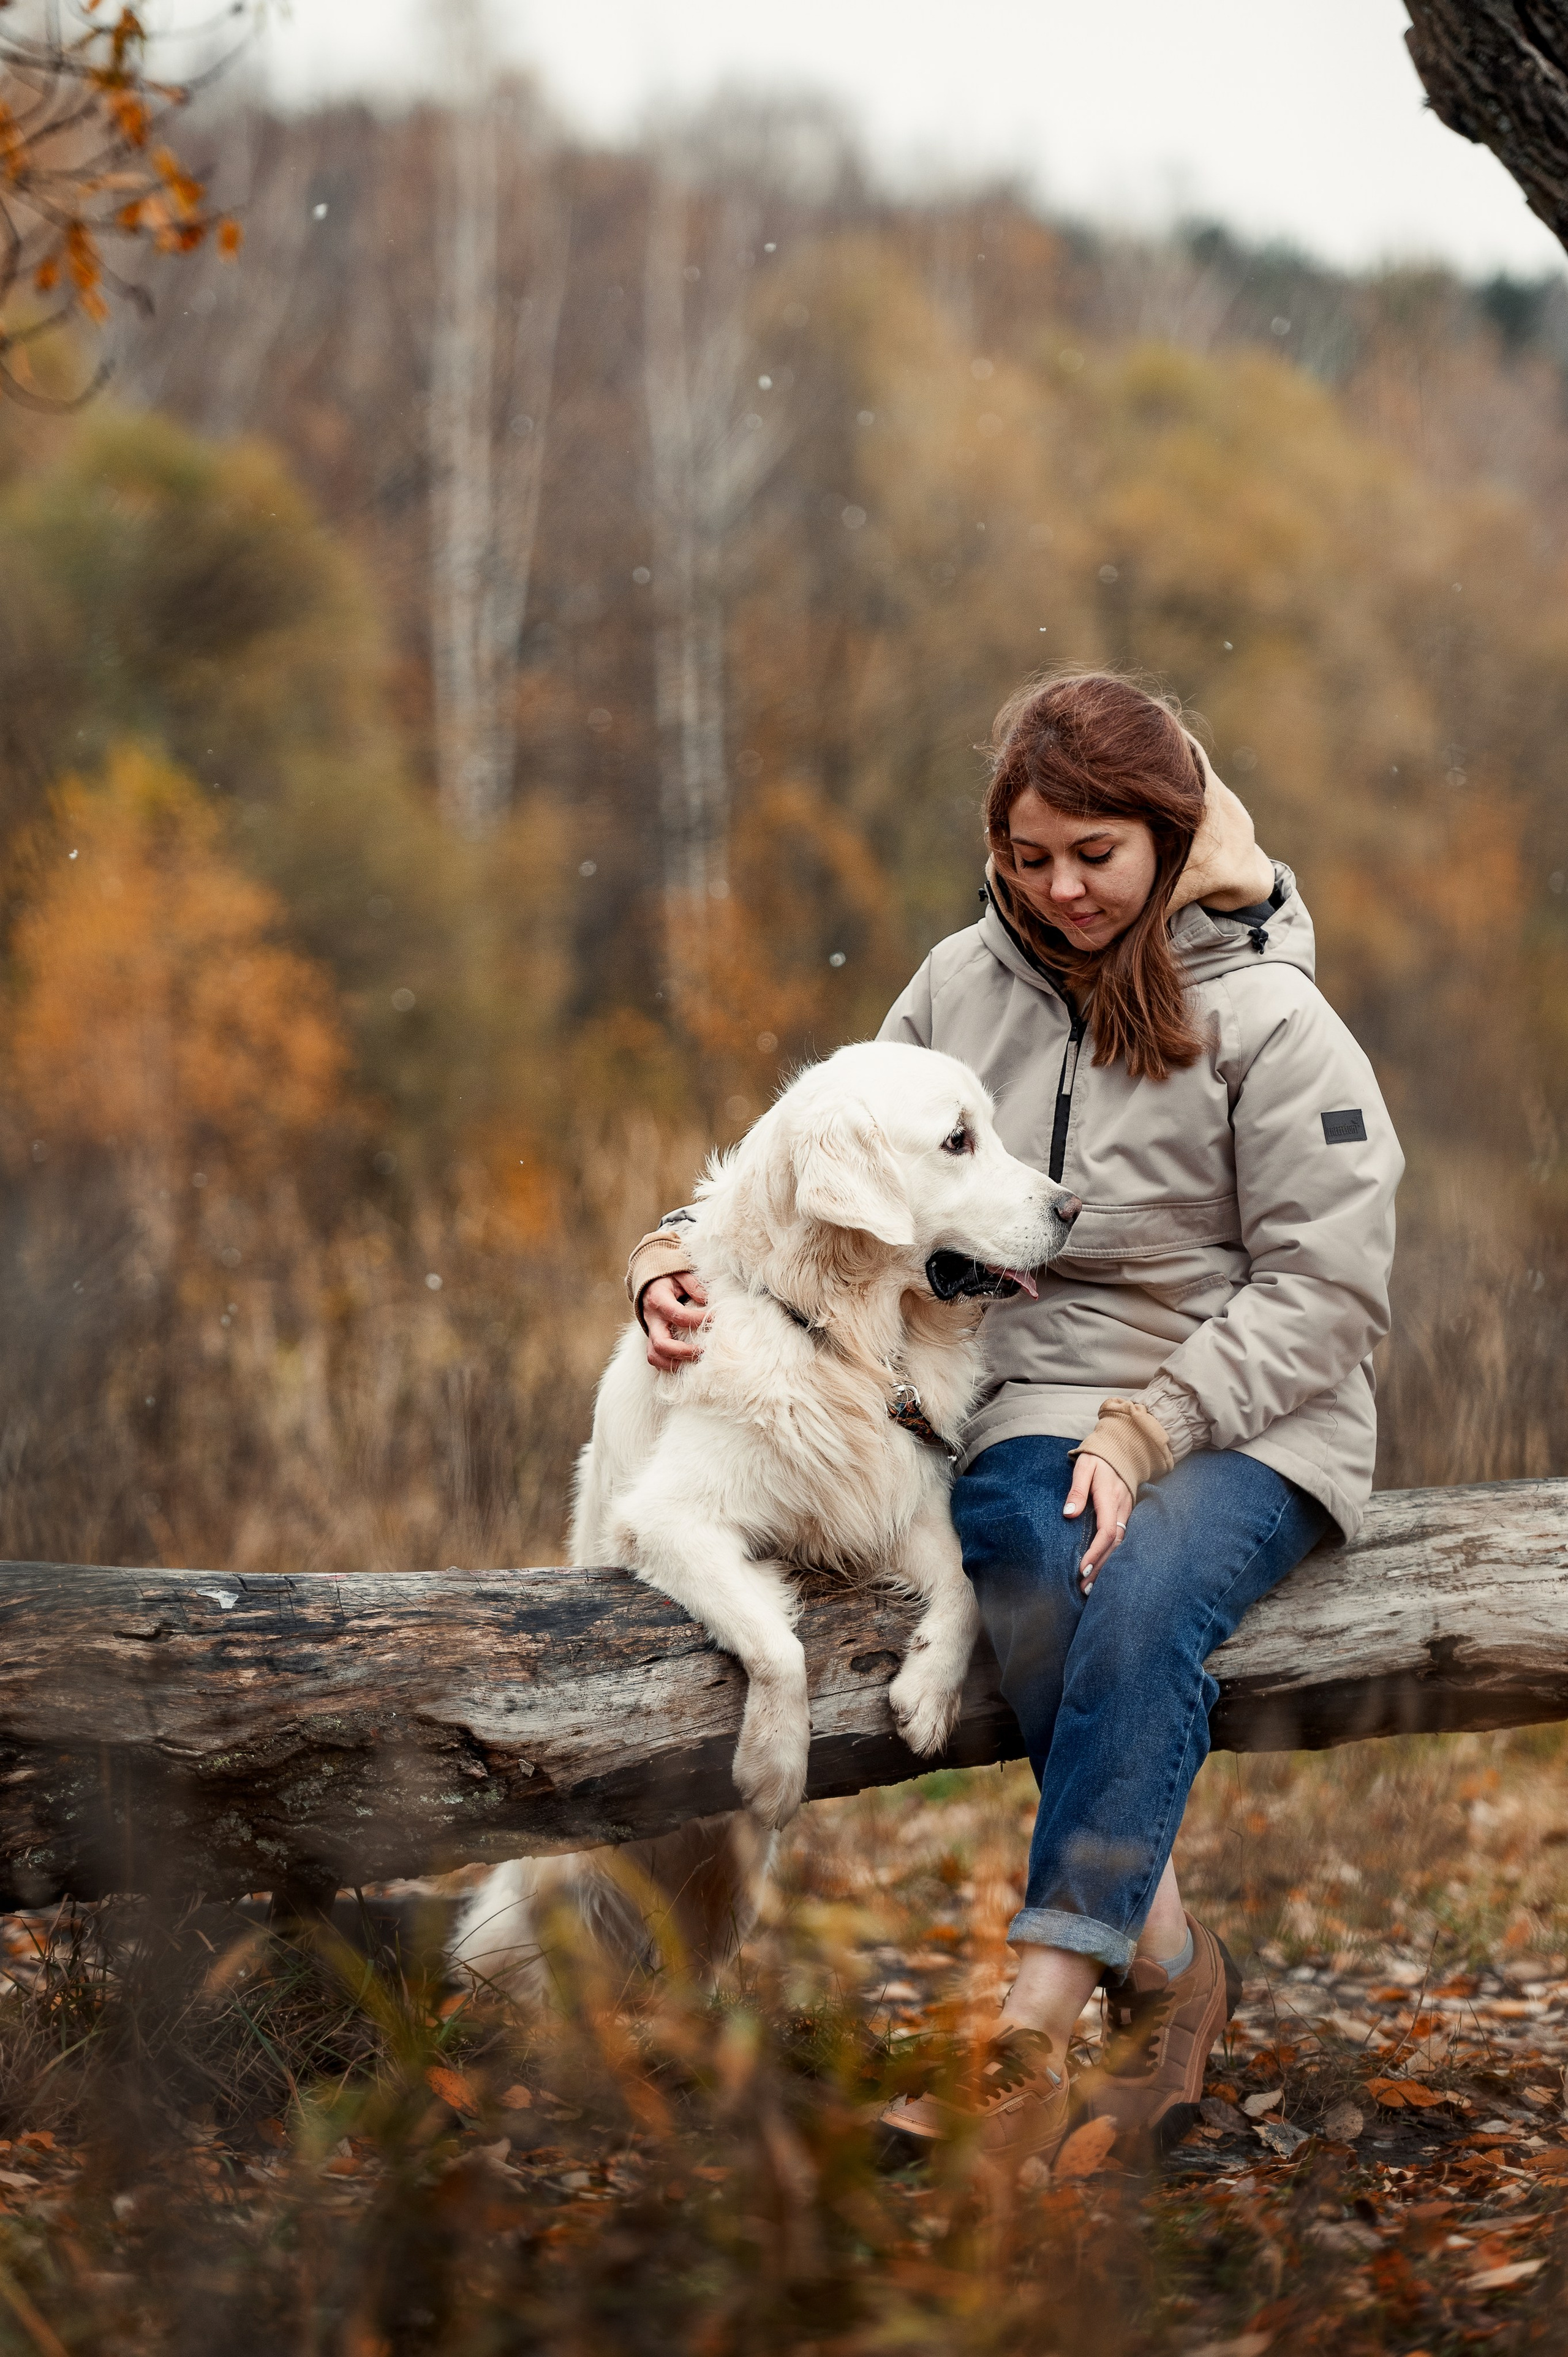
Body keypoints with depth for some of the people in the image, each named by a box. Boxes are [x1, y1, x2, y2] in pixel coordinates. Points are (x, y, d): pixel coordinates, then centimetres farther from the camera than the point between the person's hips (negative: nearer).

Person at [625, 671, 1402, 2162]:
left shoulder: (1268, 1017, -4)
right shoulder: (964, 986, 9)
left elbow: (1322, 1290, -7)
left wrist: (1149, 1428, -18)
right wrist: (686, 1251, -3)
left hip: (1251, 1419, -3)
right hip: (1038, 1401, 3)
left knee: (1144, 1605, -35)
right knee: (1036, 1577, -33)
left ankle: (1033, 2026, -38)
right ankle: (1165, 1969, -24)